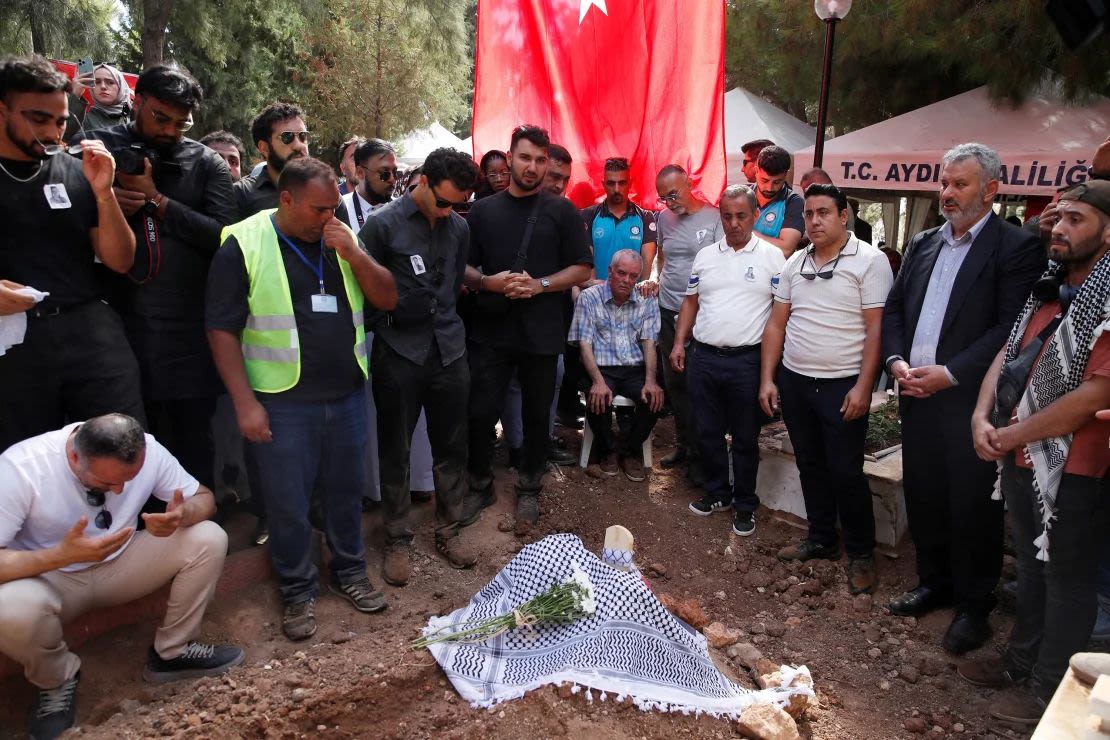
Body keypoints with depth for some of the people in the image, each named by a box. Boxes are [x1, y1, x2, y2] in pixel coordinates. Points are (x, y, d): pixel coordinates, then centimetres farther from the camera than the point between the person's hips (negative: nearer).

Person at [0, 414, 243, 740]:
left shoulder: (148, 451, -20)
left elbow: (204, 497, -8)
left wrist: (182, 515, -32)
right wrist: (63, 555, -43)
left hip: (119, 563, 3)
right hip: (49, 578, -2)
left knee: (209, 539, -19)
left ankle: (171, 652, 2)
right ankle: (57, 680, -2)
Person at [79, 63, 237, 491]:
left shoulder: (206, 163, 6)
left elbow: (222, 234, -7)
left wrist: (156, 200, -10)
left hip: (190, 328, 0)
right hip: (121, 323, 0)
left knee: (194, 446, 9)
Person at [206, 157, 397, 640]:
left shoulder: (342, 240, 6)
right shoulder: (245, 245, -8)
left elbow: (387, 299, 2)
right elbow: (222, 329, -9)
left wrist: (354, 254, -13)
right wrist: (244, 402, -13)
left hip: (347, 394, 4)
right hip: (282, 402, -4)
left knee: (346, 490, 16)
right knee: (287, 503, 7)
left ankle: (349, 572, 35)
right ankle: (297, 591, 25)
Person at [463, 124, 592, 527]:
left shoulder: (561, 211, 1)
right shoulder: (483, 210, 7)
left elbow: (582, 268, 1)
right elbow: (463, 267, 7)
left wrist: (539, 285, -14)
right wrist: (488, 282, -14)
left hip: (541, 332, -1)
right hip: (490, 329, 1)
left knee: (537, 415, 11)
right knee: (480, 413, 3)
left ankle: (529, 489, 30)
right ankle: (480, 485, 25)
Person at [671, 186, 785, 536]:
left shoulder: (772, 257, -2)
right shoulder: (706, 256, 10)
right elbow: (691, 301, 15)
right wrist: (679, 343, 6)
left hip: (747, 361, -4)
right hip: (703, 358, 4)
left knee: (745, 439, 7)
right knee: (708, 432, 13)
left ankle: (745, 505, 22)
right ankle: (718, 493, 31)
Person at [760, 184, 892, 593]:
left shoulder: (869, 261, -8)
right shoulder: (795, 264, 9)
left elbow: (876, 329, -11)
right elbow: (777, 323, 10)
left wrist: (863, 387, -17)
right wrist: (767, 379, 5)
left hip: (842, 386, -5)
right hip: (794, 381, 6)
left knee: (846, 473, 0)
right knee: (810, 466, 16)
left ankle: (861, 554, 18)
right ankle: (821, 540, 32)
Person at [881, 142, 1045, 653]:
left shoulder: (1017, 248, -6)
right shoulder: (922, 245, 14)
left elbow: (1011, 328, -14)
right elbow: (894, 309, 13)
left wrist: (950, 373, -18)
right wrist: (896, 360, -4)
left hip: (969, 400, -6)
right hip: (916, 396, 6)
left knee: (972, 506, 4)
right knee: (923, 497, 15)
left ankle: (974, 605, 21)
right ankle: (935, 582, 33)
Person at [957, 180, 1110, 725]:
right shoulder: (1047, 292, 9)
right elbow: (1006, 357, 10)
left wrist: (1012, 435, -16)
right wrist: (982, 418, -6)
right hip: (1020, 456, 8)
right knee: (1031, 566, 22)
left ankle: (1049, 690, 26)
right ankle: (1021, 663, 40)